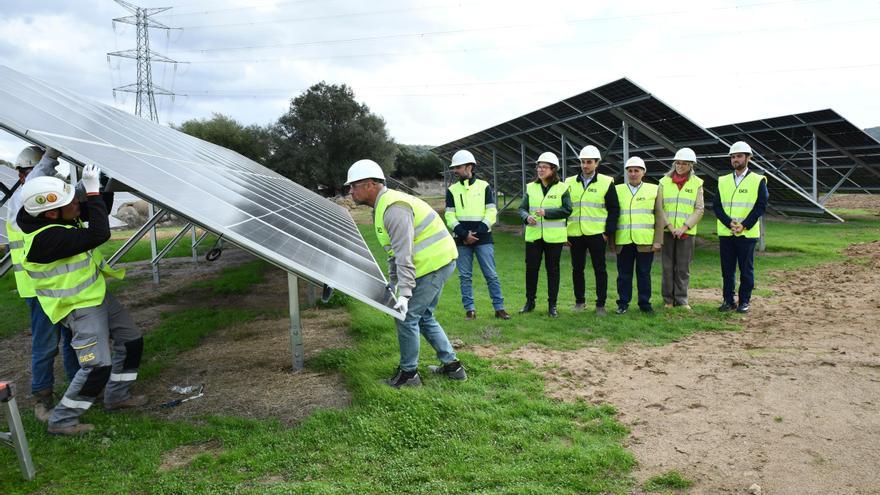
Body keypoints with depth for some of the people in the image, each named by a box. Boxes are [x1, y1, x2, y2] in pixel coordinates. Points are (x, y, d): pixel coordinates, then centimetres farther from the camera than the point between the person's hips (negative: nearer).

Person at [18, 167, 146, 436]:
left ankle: (117, 395, 35)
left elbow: (95, 212, 12)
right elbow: (99, 234, -39)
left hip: (99, 294, 10)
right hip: (81, 306, -10)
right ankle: (61, 420, 8)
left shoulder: (62, 219, -5)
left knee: (131, 340, 18)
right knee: (98, 365, -11)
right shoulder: (45, 238, -32)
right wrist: (93, 191, -34)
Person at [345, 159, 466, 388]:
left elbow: (404, 254, -27)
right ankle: (451, 365, 25)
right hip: (439, 260, 11)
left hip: (432, 264, -11)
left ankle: (409, 373, 12)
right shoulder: (382, 206, 13)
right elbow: (395, 251, 19)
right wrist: (392, 281, 20)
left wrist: (404, 293, -29)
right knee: (423, 316, 19)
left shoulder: (394, 208, -21)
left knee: (407, 317, -2)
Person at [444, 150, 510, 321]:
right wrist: (464, 234, -13)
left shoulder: (484, 187, 3)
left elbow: (491, 213, -2)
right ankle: (470, 309, 13)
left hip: (483, 238, -2)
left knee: (491, 275, 0)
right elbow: (450, 216, 0)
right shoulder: (452, 190, 7)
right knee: (464, 276, 4)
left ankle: (499, 308, 8)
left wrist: (477, 232, -12)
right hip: (461, 241, 2)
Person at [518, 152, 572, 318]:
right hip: (533, 235, 3)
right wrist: (526, 217, -16)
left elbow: (567, 210, -10)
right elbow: (522, 208, 7)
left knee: (553, 269, 6)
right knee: (531, 268, 5)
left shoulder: (562, 188, -1)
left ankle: (552, 305, 15)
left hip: (554, 236, -2)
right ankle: (530, 302, 20)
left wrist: (546, 213, -20)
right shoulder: (530, 187, 8)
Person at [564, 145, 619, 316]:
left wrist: (608, 232, -6)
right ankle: (579, 301, 24)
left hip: (597, 234, -3)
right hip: (574, 234, 3)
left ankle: (601, 304, 12)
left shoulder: (606, 182, -1)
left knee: (599, 269, 3)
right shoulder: (570, 183, 7)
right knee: (577, 269, 10)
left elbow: (614, 209, 1)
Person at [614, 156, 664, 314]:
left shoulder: (654, 190, 7)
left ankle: (645, 303, 17)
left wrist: (658, 241, -2)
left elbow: (659, 217, 4)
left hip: (645, 241, -1)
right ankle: (623, 303, 17)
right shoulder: (617, 190, 9)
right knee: (624, 274, 6)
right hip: (623, 241, 1)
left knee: (644, 274, 6)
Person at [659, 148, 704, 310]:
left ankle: (681, 299, 11)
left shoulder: (697, 183, 2)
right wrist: (669, 226, -8)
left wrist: (684, 227, -11)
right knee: (668, 266, 4)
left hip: (687, 231, -1)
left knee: (683, 268, 2)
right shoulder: (664, 181, 4)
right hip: (667, 230, 1)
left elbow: (699, 209, -1)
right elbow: (659, 207, 2)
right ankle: (668, 299, 13)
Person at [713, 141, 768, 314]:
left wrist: (744, 225, -14)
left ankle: (744, 301, 12)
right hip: (725, 233, 3)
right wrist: (729, 223, -12)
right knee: (727, 269, 7)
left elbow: (761, 206, -5)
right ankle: (728, 300, 16)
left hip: (747, 233, -3)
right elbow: (717, 206, 3)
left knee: (746, 269, 3)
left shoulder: (758, 181, 0)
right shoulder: (723, 181, 9)